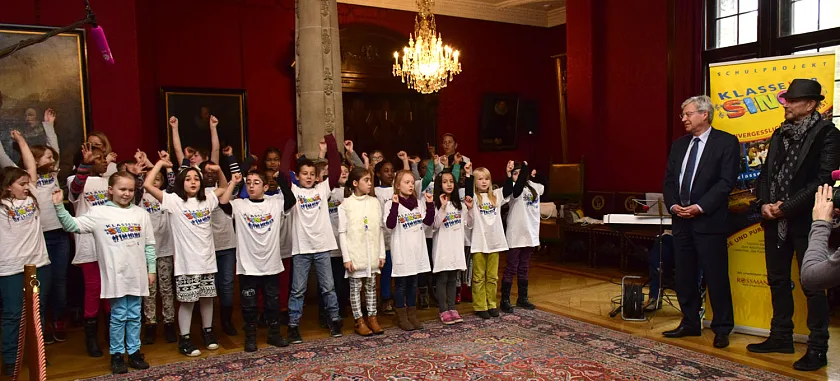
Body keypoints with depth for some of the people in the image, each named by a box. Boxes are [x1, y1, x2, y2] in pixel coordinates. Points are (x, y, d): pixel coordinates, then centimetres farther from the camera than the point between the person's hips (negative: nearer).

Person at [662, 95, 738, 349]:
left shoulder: (726, 142, -4)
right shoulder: (679, 144, 15)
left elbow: (726, 181, -11)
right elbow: (668, 180, 13)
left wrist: (700, 207, -18)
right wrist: (673, 205, -4)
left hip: (709, 220, -6)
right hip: (681, 221, 6)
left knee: (716, 276, 0)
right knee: (684, 276, 11)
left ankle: (722, 329, 12)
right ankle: (690, 324, 23)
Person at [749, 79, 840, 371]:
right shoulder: (780, 134, 13)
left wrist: (786, 207, -17)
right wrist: (764, 203, -4)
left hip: (805, 220, -7)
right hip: (775, 220, 7)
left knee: (812, 285, 0)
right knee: (777, 281, 14)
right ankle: (781, 337, 27)